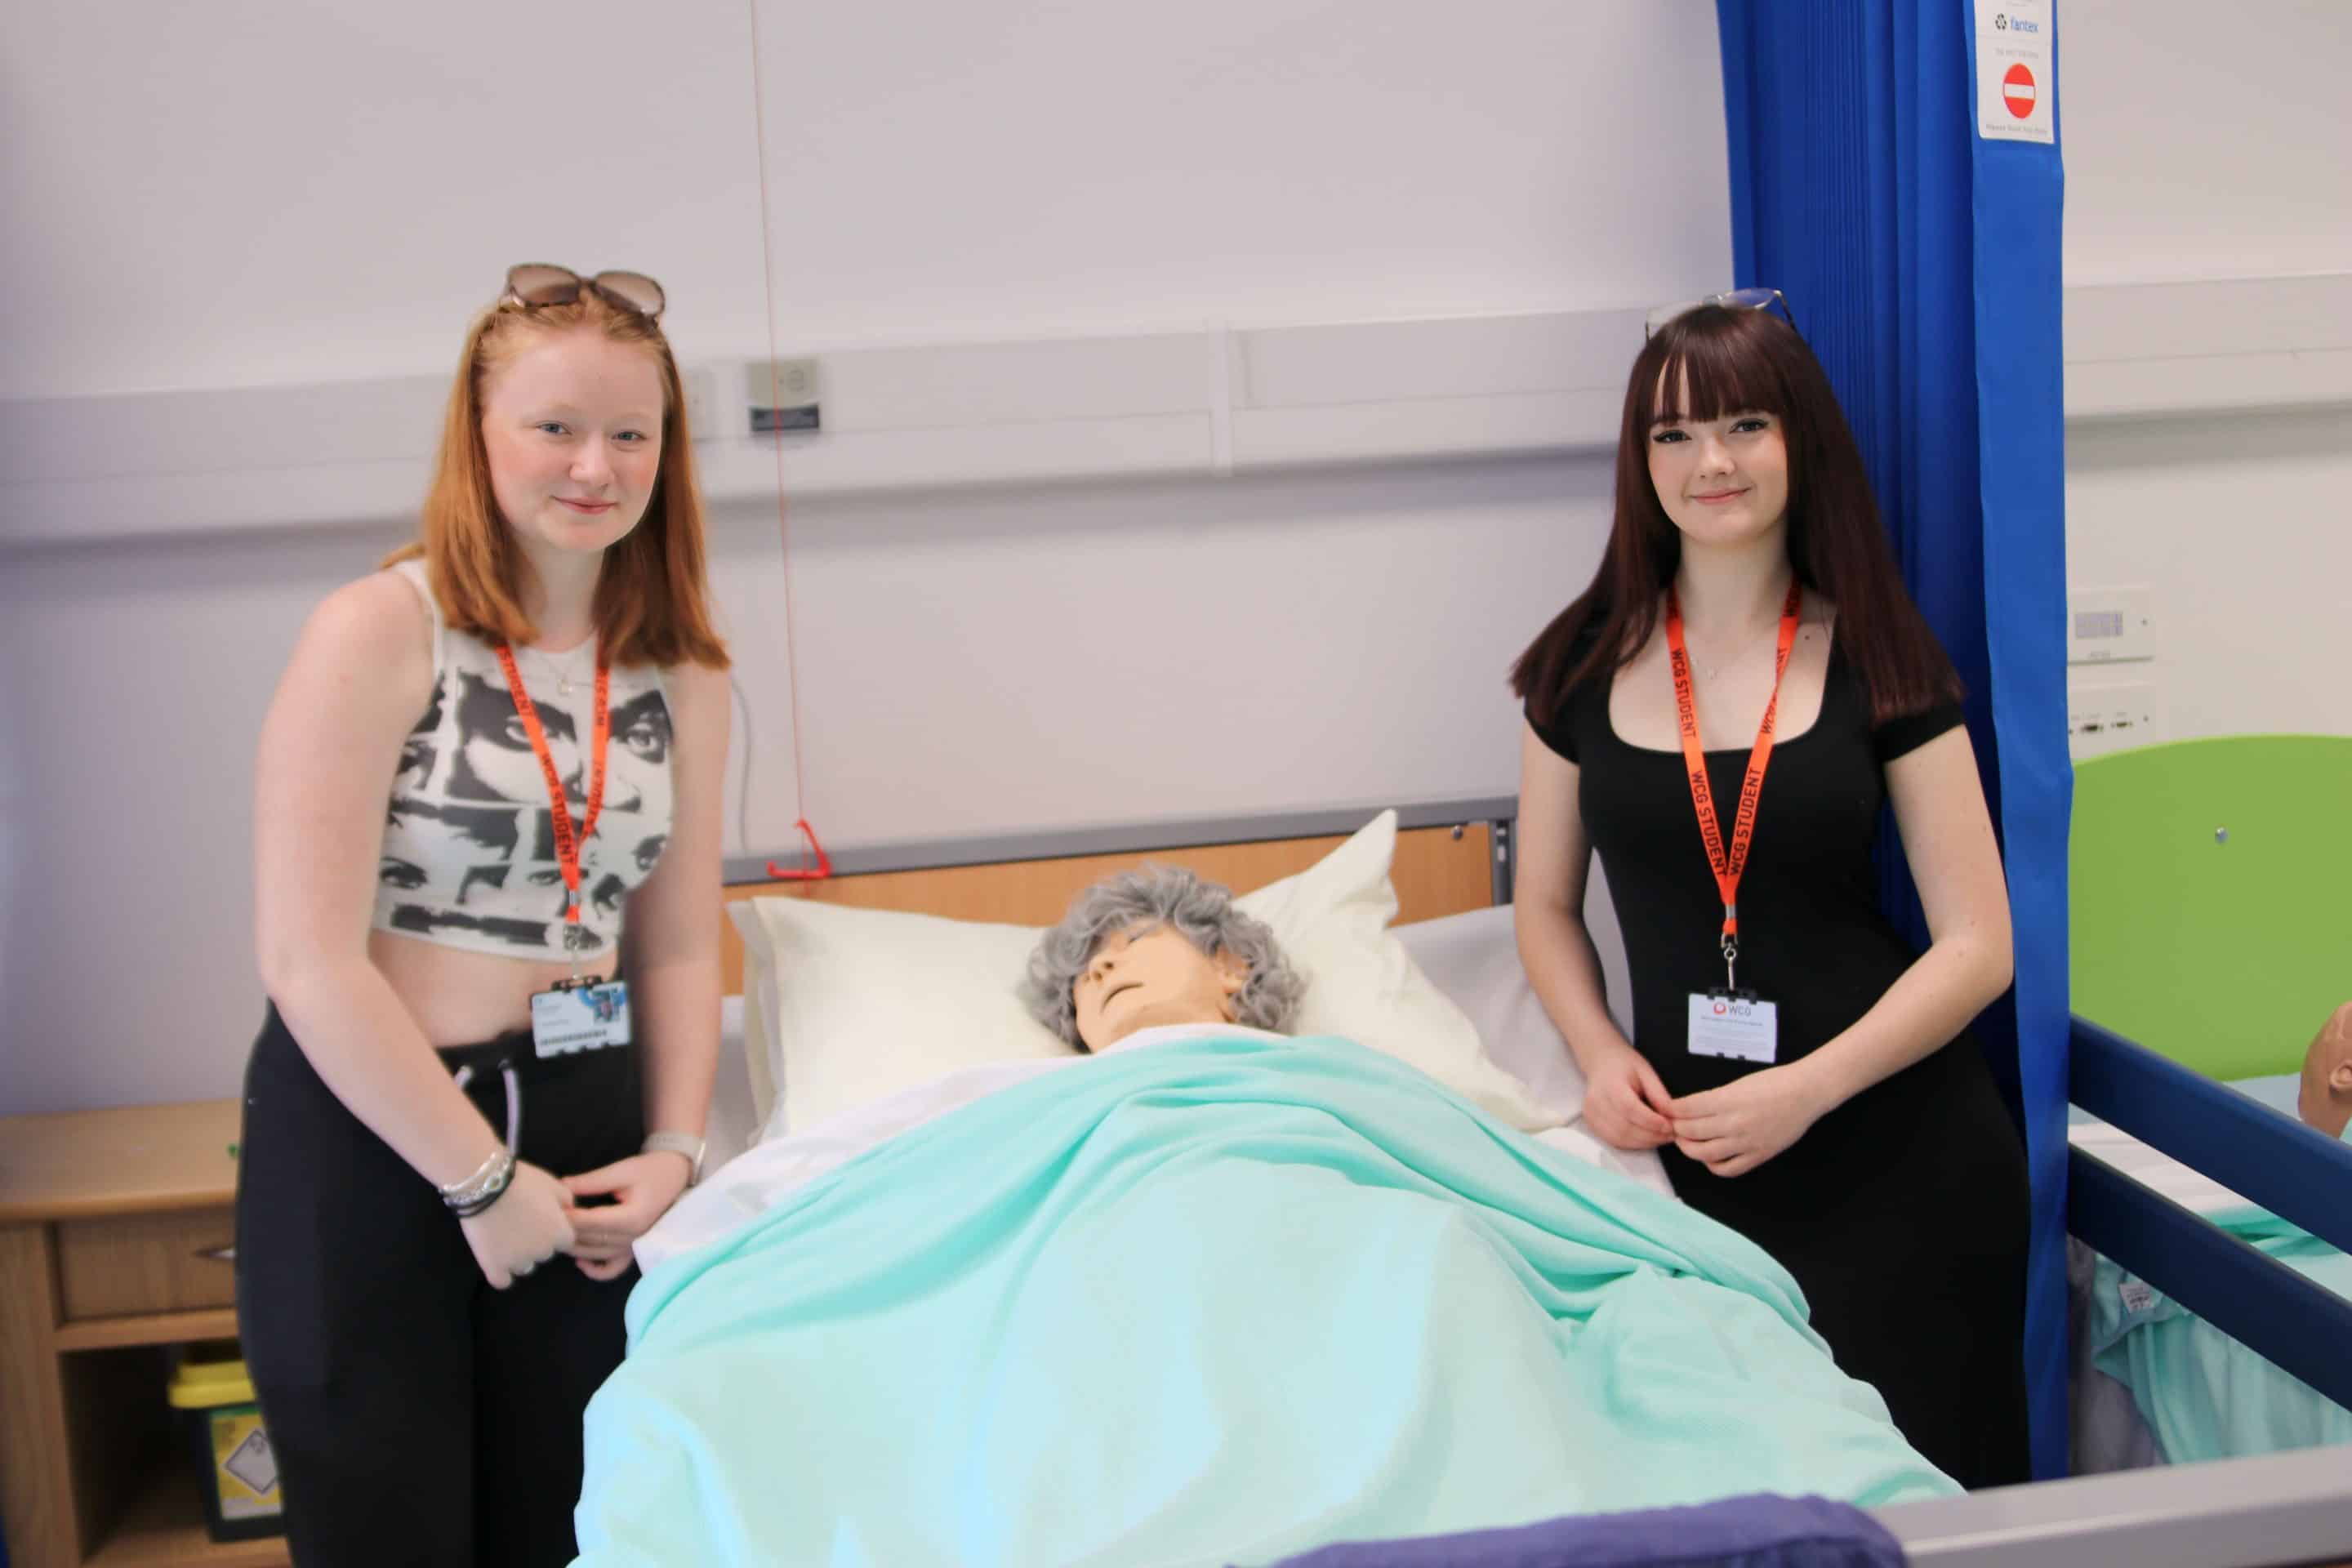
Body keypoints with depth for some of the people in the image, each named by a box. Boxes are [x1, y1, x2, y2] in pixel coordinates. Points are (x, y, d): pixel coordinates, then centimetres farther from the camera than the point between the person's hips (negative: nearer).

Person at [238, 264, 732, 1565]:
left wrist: (673, 1146, 0)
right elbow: (310, 963, -15)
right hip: (370, 1137, -4)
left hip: (585, 1139, 5)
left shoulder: (684, 675, 6)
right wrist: (480, 1179, -11)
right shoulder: (379, 633, -10)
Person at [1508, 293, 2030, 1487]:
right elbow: (1546, 906, 12)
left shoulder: (1879, 661, -3)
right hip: (1692, 1155, 2)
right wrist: (1601, 1055, -5)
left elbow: (1977, 947, -5)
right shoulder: (1585, 668, 3)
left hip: (1896, 1162, -1)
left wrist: (1808, 1087, -16)